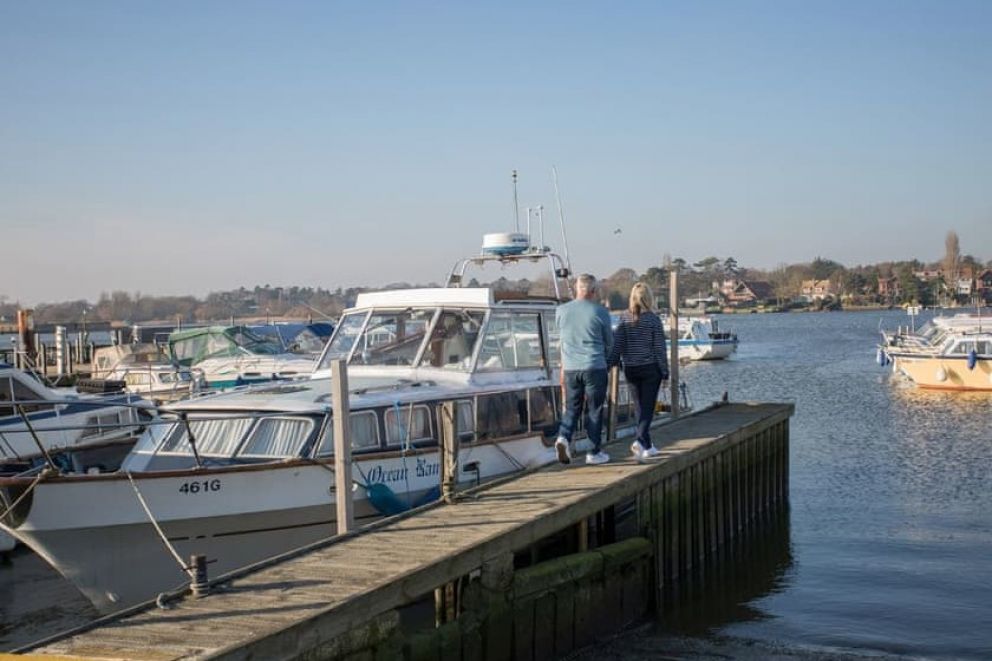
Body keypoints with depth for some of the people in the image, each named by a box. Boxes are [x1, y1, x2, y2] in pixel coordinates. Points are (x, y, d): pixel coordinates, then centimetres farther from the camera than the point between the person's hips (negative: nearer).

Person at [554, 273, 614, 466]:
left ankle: (564, 436, -10)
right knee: (594, 410, 6)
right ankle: (594, 452, 11)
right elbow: (609, 342, 5)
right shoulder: (600, 312, -8)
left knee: (572, 407, 13)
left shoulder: (561, 311, 2)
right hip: (595, 367, -3)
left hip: (570, 368, 3)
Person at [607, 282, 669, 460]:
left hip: (631, 369, 3)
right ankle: (640, 441, -19)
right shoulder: (653, 319, -9)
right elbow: (659, 348, -7)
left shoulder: (624, 318, -1)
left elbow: (616, 344, -2)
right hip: (651, 368, -3)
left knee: (640, 408, 12)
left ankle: (647, 447, 18)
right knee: (648, 407, -1)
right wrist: (665, 372, 0)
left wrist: (609, 365, 4)